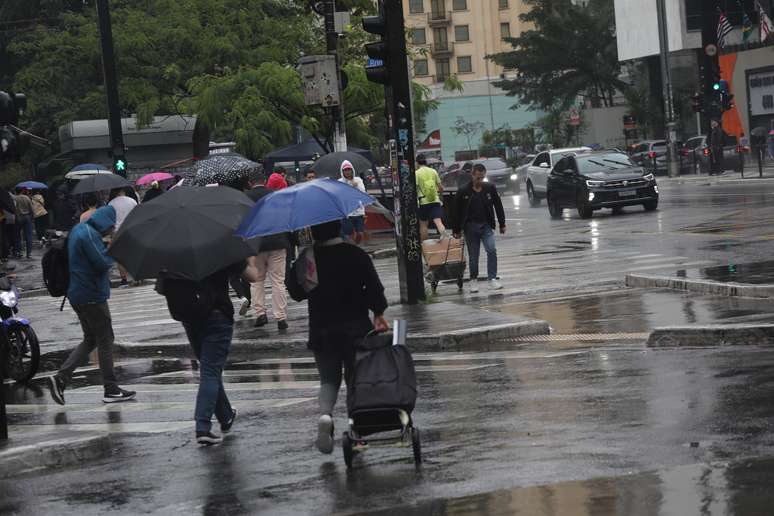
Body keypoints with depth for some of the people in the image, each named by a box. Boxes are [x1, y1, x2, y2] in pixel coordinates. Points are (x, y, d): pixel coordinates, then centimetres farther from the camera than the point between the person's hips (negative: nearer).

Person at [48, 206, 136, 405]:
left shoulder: (78, 230, 12)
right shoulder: (89, 235, -20)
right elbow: (103, 262, -24)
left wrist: (106, 247, 6)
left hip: (78, 295, 10)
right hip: (92, 296, -10)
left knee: (90, 340, 16)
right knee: (105, 341, 1)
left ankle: (61, 378, 5)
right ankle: (111, 390, 7)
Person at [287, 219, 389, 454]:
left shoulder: (306, 258, -5)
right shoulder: (357, 255, -8)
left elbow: (295, 292, 2)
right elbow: (374, 287, -9)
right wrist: (379, 315, 0)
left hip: (321, 330, 0)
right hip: (356, 327, 0)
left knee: (328, 378, 11)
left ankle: (325, 412, -20)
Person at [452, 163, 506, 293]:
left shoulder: (490, 188, 0)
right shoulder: (464, 192, -4)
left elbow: (498, 207, 8)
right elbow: (458, 212, 2)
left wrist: (502, 224, 9)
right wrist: (457, 231, 4)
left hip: (486, 225, 1)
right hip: (470, 227, -1)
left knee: (491, 250, -16)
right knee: (473, 255, 4)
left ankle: (492, 279, -12)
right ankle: (473, 280, 19)